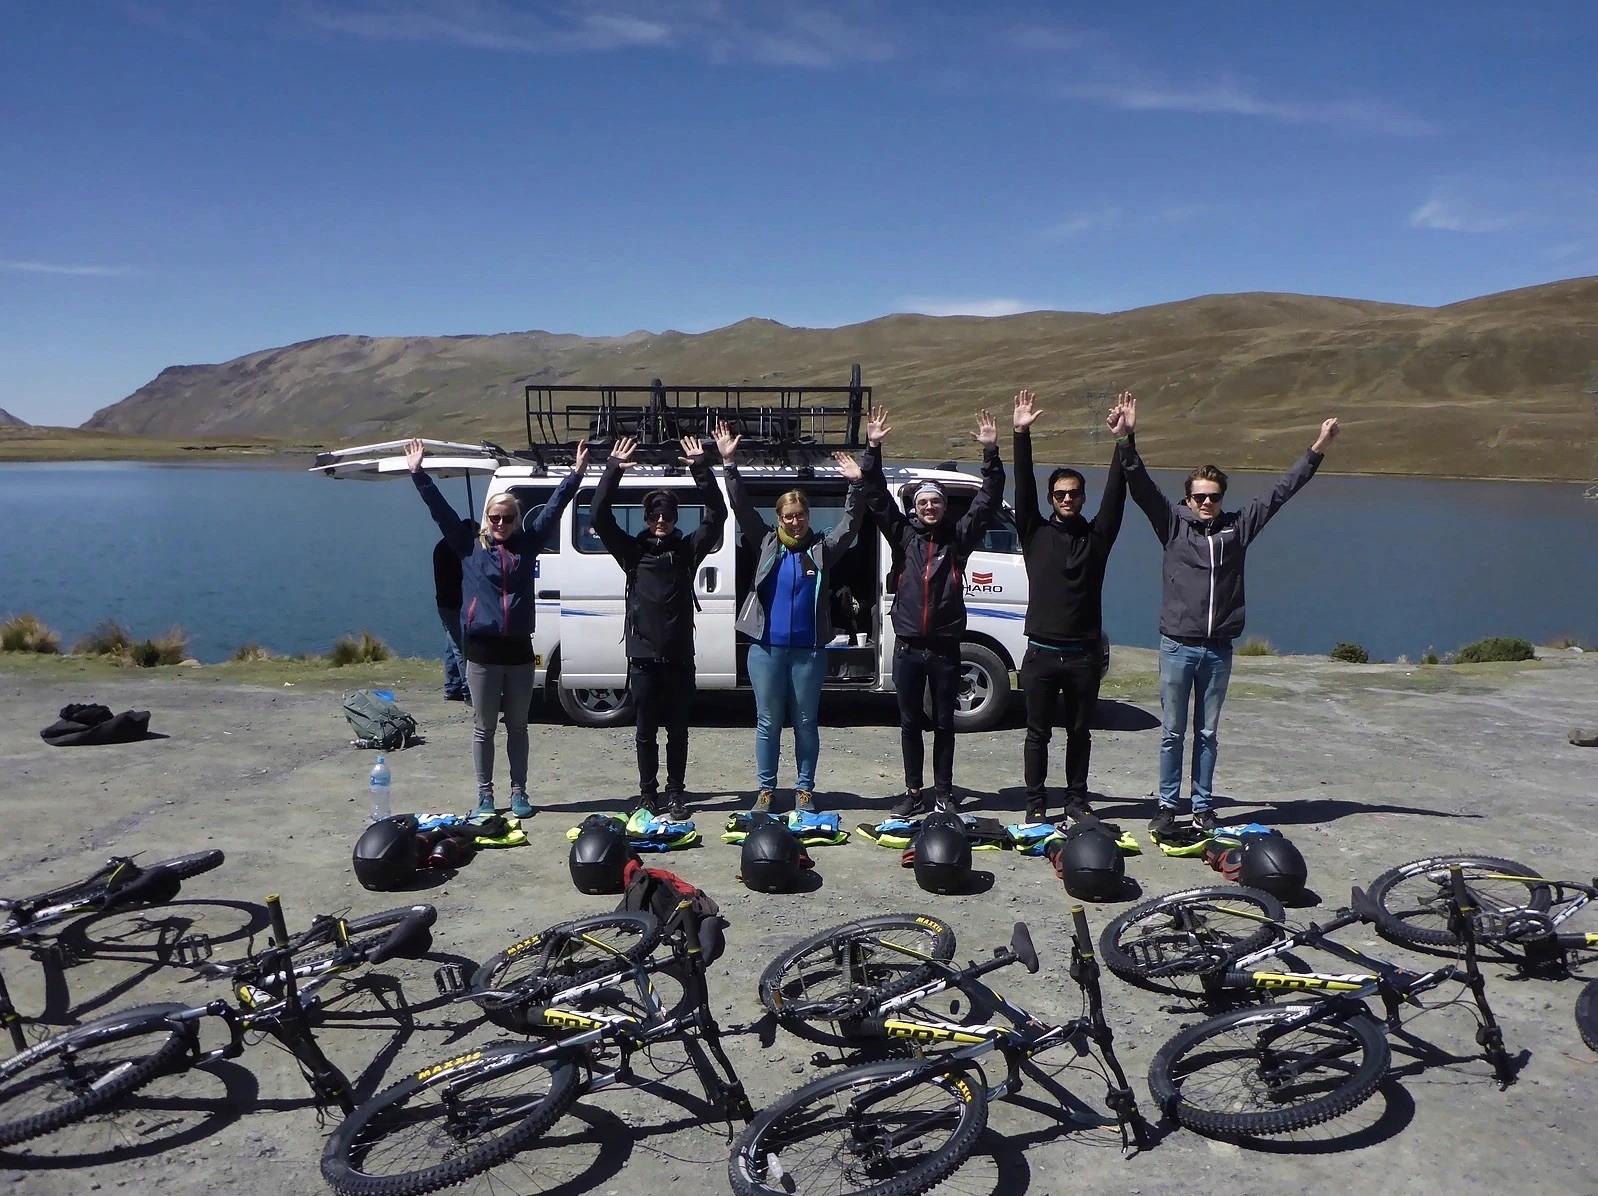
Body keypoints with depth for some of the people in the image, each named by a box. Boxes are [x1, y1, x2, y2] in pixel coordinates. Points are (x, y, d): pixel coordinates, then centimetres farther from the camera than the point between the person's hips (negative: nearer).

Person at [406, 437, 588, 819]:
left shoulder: (527, 543, 6)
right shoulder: (470, 545, 4)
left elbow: (554, 507, 7)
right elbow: (440, 509, 2)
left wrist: (576, 473, 5)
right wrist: (418, 474, -2)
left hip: (519, 650, 1)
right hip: (482, 651, -1)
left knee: (517, 726, 11)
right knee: (484, 727, 7)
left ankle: (519, 792, 20)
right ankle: (485, 794, 17)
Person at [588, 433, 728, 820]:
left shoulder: (688, 549, 6)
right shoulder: (633, 550, 4)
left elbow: (717, 514, -2)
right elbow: (599, 517, -5)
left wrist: (701, 467, -10)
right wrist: (613, 469, -12)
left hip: (679, 657, 1)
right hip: (644, 657, -1)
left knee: (678, 730, 8)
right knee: (646, 731, 7)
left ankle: (676, 792, 18)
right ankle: (648, 793, 18)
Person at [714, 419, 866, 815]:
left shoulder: (822, 548, 5)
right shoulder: (767, 543, 6)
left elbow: (851, 523, -4)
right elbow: (742, 508, 1)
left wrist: (855, 486, -18)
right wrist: (729, 465, -7)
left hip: (808, 650, 0)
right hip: (766, 648, 0)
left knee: (806, 722, 8)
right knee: (768, 721, 7)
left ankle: (805, 790, 18)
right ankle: (765, 789, 16)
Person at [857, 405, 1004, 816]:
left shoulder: (958, 536, 4)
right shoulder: (905, 535, 5)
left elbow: (987, 501, -1)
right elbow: (877, 497, 1)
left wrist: (991, 453, -9)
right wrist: (873, 449, -7)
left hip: (945, 648, -1)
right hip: (908, 647, 1)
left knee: (944, 724, 8)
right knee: (910, 723, 9)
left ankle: (944, 793, 19)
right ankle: (913, 793, 20)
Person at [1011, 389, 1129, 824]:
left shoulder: (1096, 536, 7)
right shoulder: (1035, 534, 4)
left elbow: (1115, 494, -2)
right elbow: (1023, 489, -4)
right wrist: (1020, 435, -13)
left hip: (1083, 654, 1)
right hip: (1041, 654, -1)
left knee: (1080, 732, 11)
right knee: (1038, 732, 5)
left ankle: (1076, 799, 23)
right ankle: (1036, 802, 15)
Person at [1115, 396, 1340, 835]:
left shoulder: (1238, 526, 7)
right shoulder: (1173, 522, 0)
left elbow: (1280, 491, 11)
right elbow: (1141, 486, -9)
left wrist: (1317, 450, 9)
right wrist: (1126, 440, -22)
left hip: (1218, 649, 2)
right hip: (1177, 646, -2)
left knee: (1208, 733, 11)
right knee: (1172, 732, 5)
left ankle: (1202, 806, 20)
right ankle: (1168, 805, 16)